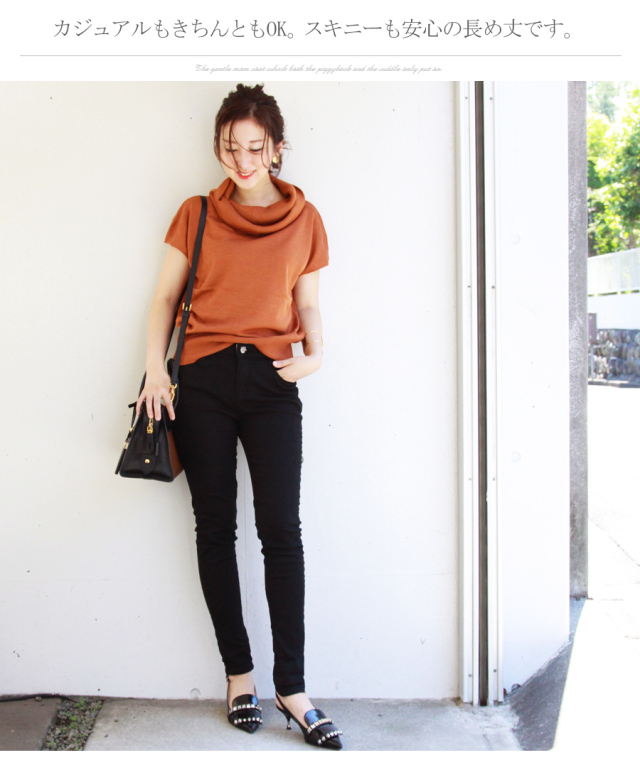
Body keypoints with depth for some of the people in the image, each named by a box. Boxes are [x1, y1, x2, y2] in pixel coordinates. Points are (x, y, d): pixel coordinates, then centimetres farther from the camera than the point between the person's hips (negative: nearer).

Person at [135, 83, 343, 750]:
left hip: (271, 380, 0)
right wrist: (155, 370, -4)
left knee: (281, 529, -5)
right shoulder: (197, 214, 8)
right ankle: (238, 673, 18)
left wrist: (316, 354, -7)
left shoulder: (303, 219, 8)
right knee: (215, 527, 4)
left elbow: (307, 304, 13)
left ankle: (291, 687, 5)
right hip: (203, 381, 1)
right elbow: (164, 298, 9)